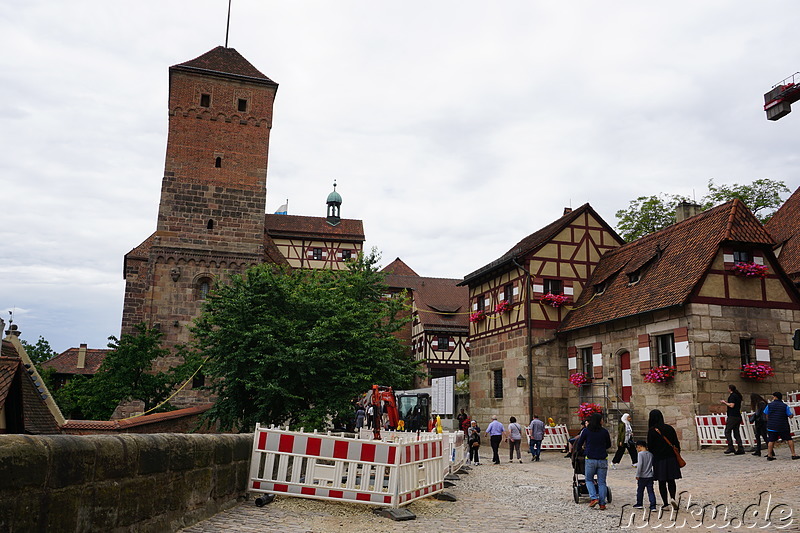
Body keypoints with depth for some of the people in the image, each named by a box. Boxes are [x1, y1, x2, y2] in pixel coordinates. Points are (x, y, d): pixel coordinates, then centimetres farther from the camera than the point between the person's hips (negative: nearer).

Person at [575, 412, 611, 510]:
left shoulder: (586, 431, -3)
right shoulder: (604, 431, -1)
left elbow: (579, 444, 5)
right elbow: (609, 445, 13)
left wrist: (577, 450, 27)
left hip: (590, 459, -1)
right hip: (602, 460, 1)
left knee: (589, 480, 15)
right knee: (602, 482, 9)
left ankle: (594, 498, -3)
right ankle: (602, 504, 7)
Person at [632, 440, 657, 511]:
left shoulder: (640, 454, -13)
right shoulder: (650, 454, 5)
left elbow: (640, 464, -21)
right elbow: (652, 464, 15)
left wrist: (637, 475, -15)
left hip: (642, 476, -5)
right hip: (650, 476, 5)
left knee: (640, 490, 12)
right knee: (651, 491, 4)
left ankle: (639, 504, 24)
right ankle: (653, 506, -2)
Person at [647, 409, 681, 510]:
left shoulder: (652, 431, -10)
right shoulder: (670, 428, 3)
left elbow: (650, 446, -8)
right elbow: (676, 444, 5)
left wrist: (653, 456, 8)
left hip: (659, 459, -3)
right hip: (671, 458, 3)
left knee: (661, 482, 6)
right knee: (671, 480, 13)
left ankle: (665, 503, 6)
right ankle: (672, 498, -9)